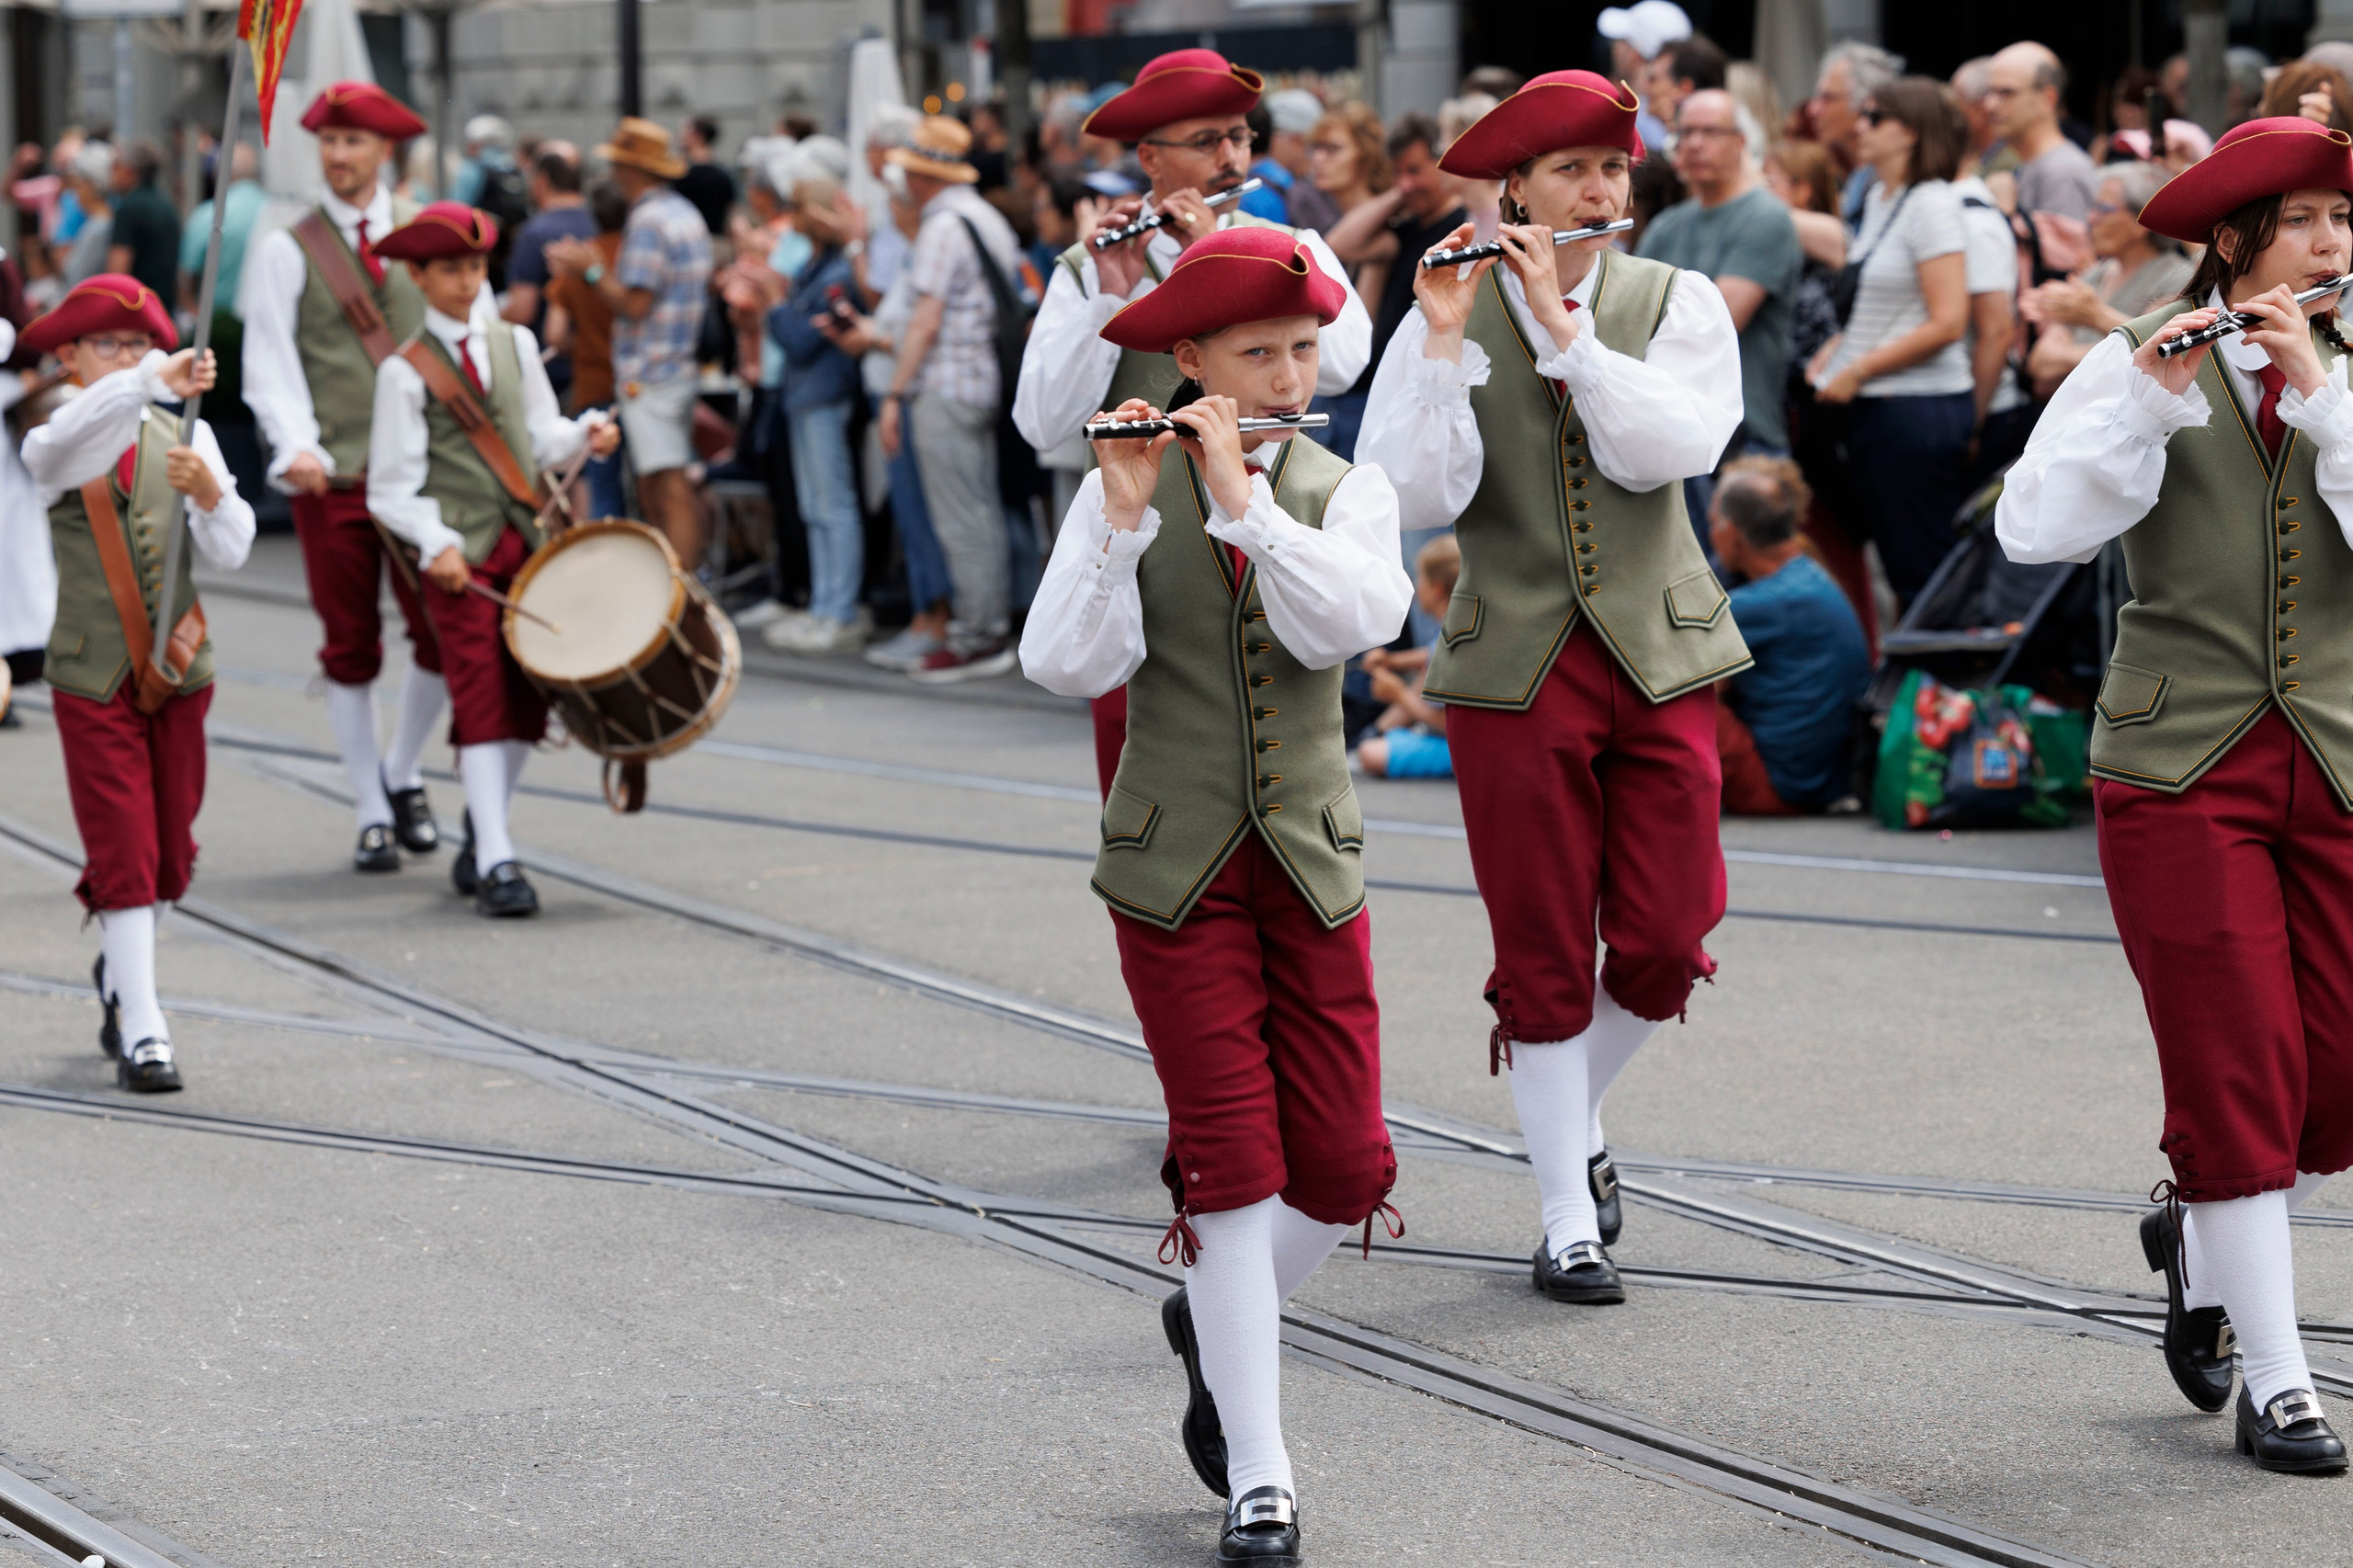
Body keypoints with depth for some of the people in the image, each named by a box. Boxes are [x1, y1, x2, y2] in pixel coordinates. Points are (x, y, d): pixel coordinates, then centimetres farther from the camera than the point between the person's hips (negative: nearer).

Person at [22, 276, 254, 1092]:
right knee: (123, 854, -7)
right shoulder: (53, 448, -5)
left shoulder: (188, 438, 4)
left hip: (179, 672, 3)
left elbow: (230, 553, -2)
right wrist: (156, 381, -48)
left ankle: (118, 972, 39)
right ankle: (143, 1032, -6)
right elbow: (74, 436, -32)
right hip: (92, 678, -3)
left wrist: (210, 492, -24)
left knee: (170, 852, 13)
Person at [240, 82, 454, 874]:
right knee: (350, 649, 2)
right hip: (332, 477, -1)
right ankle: (373, 815, 11)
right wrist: (296, 447, -19)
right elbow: (271, 364, -3)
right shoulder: (288, 249, 2)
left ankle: (402, 773, 23)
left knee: (443, 636, -2)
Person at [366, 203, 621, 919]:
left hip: (528, 539, 5)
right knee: (480, 692, -12)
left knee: (527, 693, 4)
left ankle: (481, 838, 18)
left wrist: (585, 435, -5)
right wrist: (437, 544, -21)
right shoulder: (406, 371, -4)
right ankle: (496, 861, -15)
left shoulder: (515, 344, 11)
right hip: (460, 553, -5)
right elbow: (392, 488, -5)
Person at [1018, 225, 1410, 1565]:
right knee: (1233, 1160, -7)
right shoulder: (1120, 497, 0)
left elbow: (1350, 625, -16)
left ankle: (1219, 1321, 30)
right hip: (1175, 867, -2)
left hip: (1310, 862, 2)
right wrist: (1125, 515, -24)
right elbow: (1070, 665, -14)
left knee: (1345, 1167, -2)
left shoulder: (1347, 492, 4)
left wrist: (1240, 501, -22)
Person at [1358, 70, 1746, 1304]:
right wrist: (1446, 341, -20)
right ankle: (1568, 1225, 12)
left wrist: (1563, 331, -19)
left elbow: (1672, 447, -16)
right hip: (1515, 661, -1)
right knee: (1544, 953, 1)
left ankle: (1578, 1118, 30)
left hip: (1659, 652, 1)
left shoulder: (1678, 304, 2)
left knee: (1665, 941, 0)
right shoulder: (1448, 316, 0)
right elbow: (1416, 496, -13)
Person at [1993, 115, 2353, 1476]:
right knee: (2236, 1071, -6)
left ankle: (2201, 1239, 31)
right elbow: (2036, 530, -11)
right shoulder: (2139, 368, 1)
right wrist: (2151, 398, -20)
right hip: (2180, 764, -3)